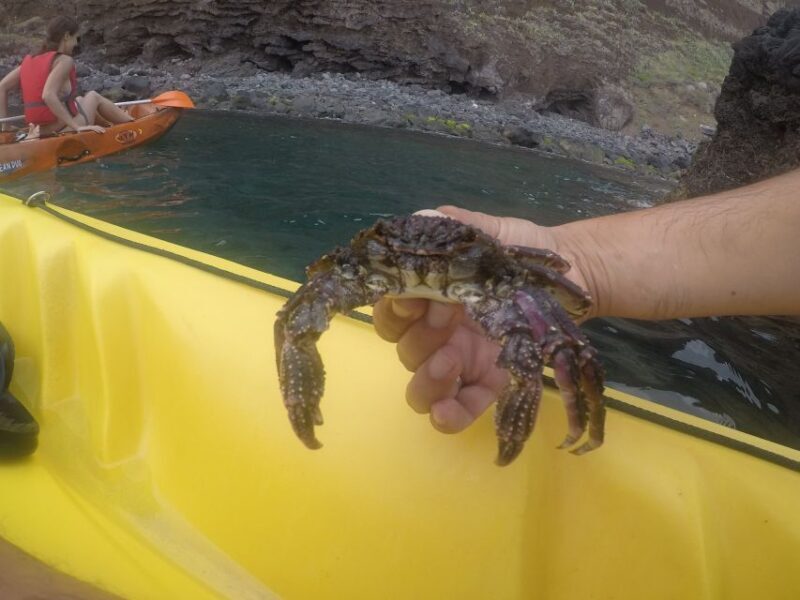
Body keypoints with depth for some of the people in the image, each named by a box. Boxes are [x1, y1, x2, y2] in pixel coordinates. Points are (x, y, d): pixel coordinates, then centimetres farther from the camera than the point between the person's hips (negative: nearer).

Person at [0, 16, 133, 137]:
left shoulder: (30, 60, 8)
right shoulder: (64, 60, -13)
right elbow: (48, 96, -27)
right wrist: (77, 127, -26)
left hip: (42, 130, 7)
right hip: (64, 131, -7)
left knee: (80, 100, 33)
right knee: (93, 96, 22)